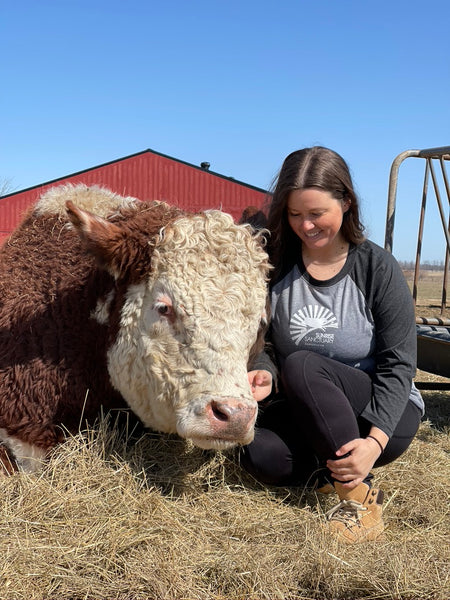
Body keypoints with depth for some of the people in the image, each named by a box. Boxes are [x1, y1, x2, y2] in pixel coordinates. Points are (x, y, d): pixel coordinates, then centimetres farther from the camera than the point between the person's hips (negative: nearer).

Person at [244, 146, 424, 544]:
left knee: (301, 366, -31)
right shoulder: (276, 264, -3)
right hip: (304, 418, 3)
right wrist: (265, 375, -25)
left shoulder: (378, 268, -11)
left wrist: (375, 442, -27)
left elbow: (399, 364, -13)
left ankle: (360, 498, -20)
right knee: (260, 455, -29)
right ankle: (339, 468, -2)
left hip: (383, 415, -2)